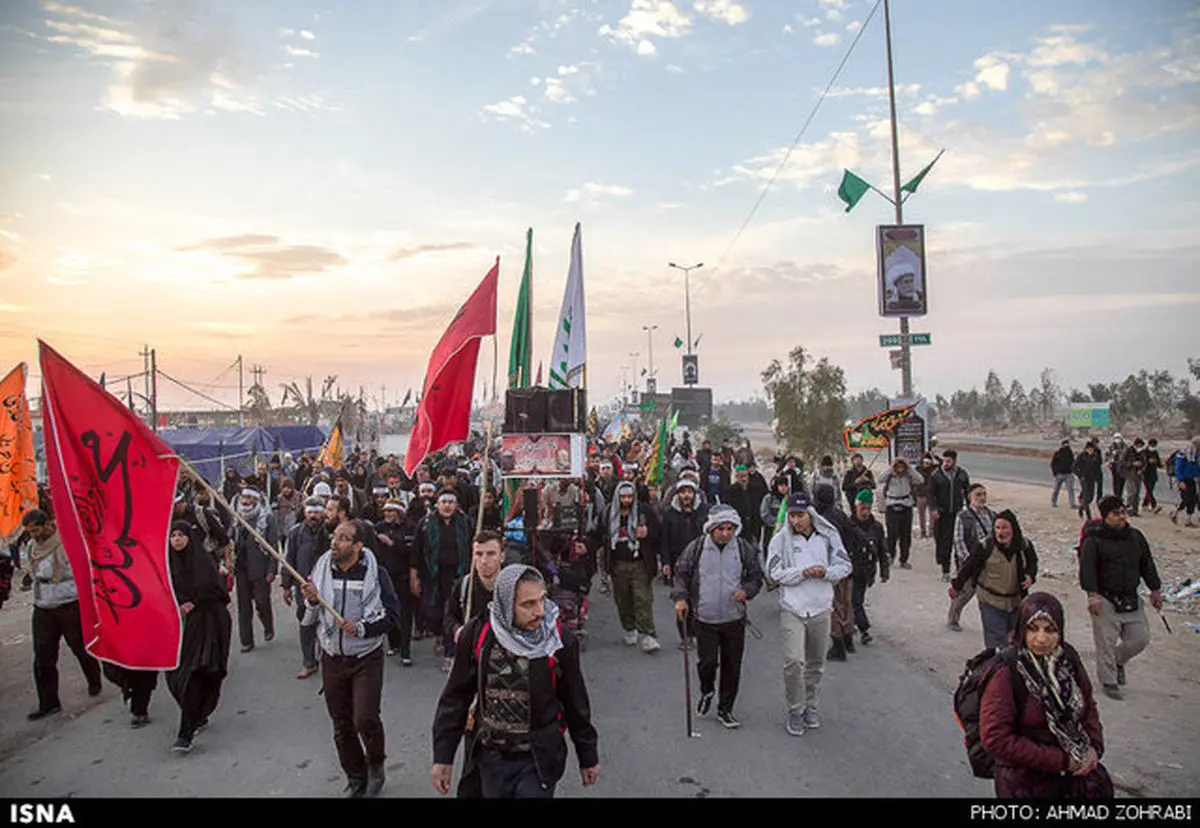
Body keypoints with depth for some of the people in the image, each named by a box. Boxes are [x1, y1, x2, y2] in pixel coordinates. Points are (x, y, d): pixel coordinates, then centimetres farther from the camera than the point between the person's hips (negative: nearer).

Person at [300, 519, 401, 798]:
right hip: (332, 659, 4)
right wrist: (312, 601, -16)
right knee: (342, 725, 12)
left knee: (365, 719, -12)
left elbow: (391, 613, -7)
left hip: (366, 659, -4)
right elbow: (309, 619, 5)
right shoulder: (321, 570, -2)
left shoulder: (375, 573, -11)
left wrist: (362, 628, -21)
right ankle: (356, 779, 33)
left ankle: (376, 764, 18)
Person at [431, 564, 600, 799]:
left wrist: (588, 757, 6)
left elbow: (575, 703, -2)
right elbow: (456, 696, -2)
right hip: (492, 756, 2)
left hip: (540, 758, -2)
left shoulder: (559, 640, -14)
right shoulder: (477, 634, -13)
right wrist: (443, 757, -1)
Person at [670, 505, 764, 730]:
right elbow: (681, 574, 4)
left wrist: (746, 591, -12)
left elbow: (756, 577, 8)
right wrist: (680, 597, -10)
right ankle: (706, 692, 30)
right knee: (708, 662, -4)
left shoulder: (745, 549, -2)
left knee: (732, 666, 8)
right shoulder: (696, 548, -5)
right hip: (705, 618, -1)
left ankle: (725, 710, 26)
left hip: (734, 618, 2)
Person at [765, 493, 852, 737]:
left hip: (820, 609, 3)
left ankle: (811, 707, 34)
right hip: (792, 609, -3)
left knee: (815, 663, 15)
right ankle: (795, 711, 5)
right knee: (793, 661, -13)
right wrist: (802, 572, -20)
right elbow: (774, 573, -9)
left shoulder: (828, 536, -1)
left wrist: (826, 572, -16)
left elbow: (845, 566, 3)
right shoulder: (781, 539, -6)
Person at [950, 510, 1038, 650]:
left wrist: (1030, 576, -11)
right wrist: (956, 586, 4)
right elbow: (968, 566, -5)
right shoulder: (986, 546, -17)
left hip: (1016, 600, 4)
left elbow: (1032, 563, 12)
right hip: (991, 602, -4)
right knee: (995, 639, -11)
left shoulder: (1025, 545, -8)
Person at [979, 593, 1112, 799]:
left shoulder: (1067, 657, 0)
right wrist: (1060, 760, -15)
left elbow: (1088, 705, 16)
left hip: (1074, 769, 5)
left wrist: (1094, 747, -1)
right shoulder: (1006, 673, -17)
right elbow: (995, 739, -18)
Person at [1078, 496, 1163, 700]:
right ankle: (1109, 681, 13)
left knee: (1140, 638, 7)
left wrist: (1155, 590, 15)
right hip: (1106, 601, -5)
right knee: (1106, 642, -3)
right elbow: (1087, 569, -13)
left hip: (1131, 600, 6)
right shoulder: (1094, 540, -8)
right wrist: (1092, 595, -20)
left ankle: (1118, 661, 36)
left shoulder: (1136, 537, 10)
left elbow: (1147, 565, 18)